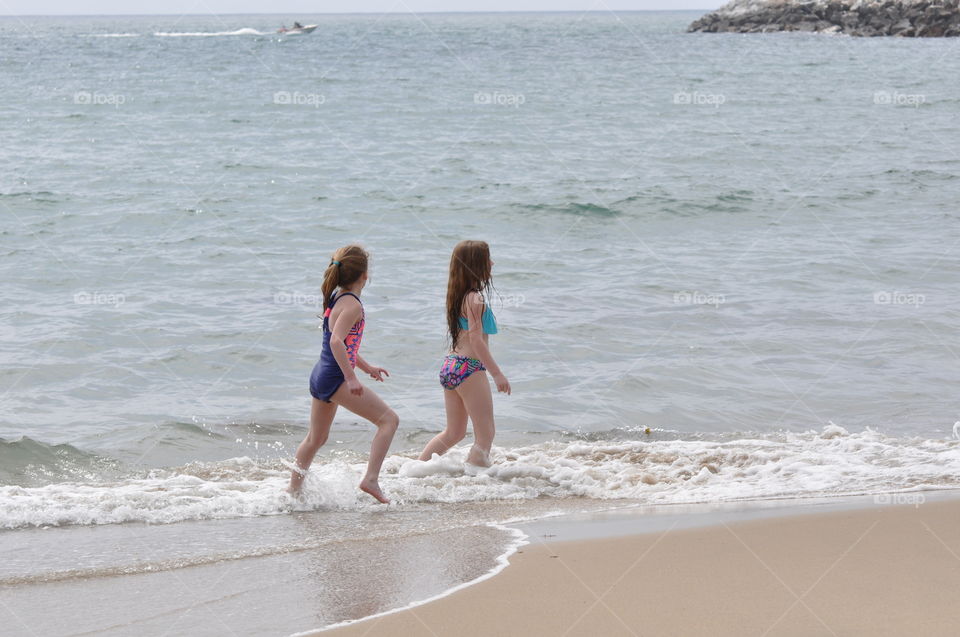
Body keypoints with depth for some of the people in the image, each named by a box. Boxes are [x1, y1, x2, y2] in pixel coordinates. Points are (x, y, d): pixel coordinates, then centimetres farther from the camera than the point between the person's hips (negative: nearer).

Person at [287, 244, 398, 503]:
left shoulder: (335, 299, 14)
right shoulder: (352, 304, -14)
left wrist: (367, 367, 31)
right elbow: (337, 341, -27)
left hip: (320, 375, 10)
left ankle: (293, 489, 31)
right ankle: (371, 479, -15)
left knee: (316, 438, 23)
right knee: (389, 419, -6)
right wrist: (351, 378, -28)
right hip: (335, 378, -10)